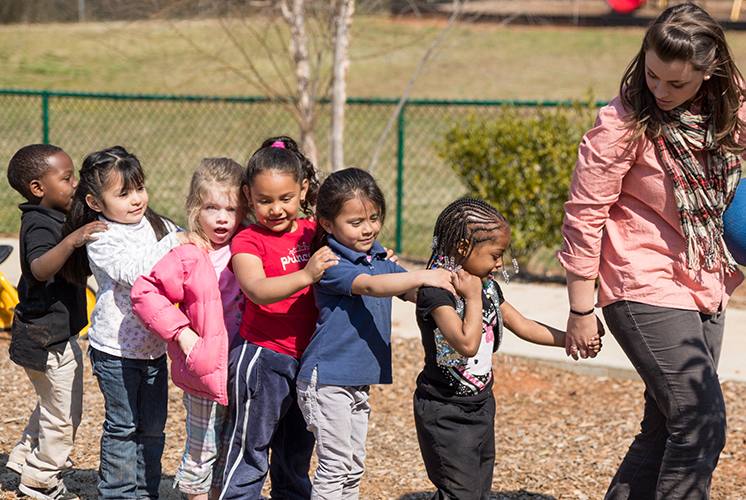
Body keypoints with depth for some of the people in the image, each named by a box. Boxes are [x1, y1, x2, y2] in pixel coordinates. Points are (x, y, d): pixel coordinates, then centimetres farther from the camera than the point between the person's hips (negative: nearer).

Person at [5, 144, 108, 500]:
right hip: (48, 336, -10)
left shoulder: (47, 220, 10)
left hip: (51, 333, 10)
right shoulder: (41, 226, -21)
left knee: (52, 403, 26)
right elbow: (40, 269, -41)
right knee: (65, 411, 2)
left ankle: (26, 457, 39)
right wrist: (71, 241, -53)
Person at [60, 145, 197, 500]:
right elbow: (133, 271, -26)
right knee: (122, 426, 4)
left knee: (153, 427, 12)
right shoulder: (101, 240, -13)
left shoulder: (158, 226, 4)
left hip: (154, 346, 5)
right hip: (116, 349, -5)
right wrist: (171, 244, -26)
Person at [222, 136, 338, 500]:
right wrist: (305, 275, -41)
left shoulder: (313, 233, 5)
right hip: (262, 360, -5)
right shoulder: (248, 241, -11)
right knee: (250, 456, 0)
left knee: (296, 458, 18)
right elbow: (258, 290, -27)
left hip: (308, 359, 5)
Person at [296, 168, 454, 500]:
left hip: (359, 381, 8)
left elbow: (414, 292, 7)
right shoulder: (329, 264, -17)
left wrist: (444, 283, -13)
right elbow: (370, 286, -32)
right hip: (327, 380, -8)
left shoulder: (381, 259, 8)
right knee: (336, 465, -5)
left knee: (354, 467, 14)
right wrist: (422, 277, -40)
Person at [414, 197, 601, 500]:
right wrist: (473, 298, -25)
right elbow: (467, 344, -32)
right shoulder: (436, 291, -21)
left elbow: (522, 325, 14)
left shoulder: (486, 286, 6)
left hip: (481, 404, 9)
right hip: (445, 410, -9)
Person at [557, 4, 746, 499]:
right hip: (646, 290, -6)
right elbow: (584, 216, -11)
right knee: (702, 424, -13)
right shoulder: (625, 123, -15)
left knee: (666, 431, 10)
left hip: (706, 288, 7)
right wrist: (581, 311, -9)